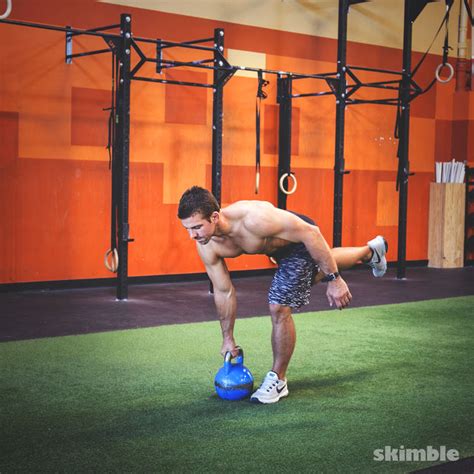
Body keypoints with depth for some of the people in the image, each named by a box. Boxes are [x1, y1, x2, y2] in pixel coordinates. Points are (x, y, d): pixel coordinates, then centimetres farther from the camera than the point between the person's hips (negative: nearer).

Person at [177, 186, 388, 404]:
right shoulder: (207, 247, -25)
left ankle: (277, 380, 5)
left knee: (279, 308, -17)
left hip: (302, 236, -7)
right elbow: (223, 292, -9)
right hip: (279, 249, 7)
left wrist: (334, 279, -31)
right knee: (318, 271, 35)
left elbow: (310, 233, -34)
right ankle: (369, 252, 65)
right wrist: (227, 339, -2)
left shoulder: (253, 218, -45)